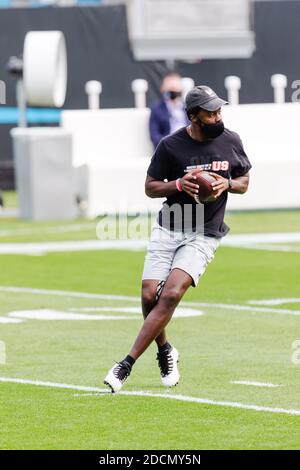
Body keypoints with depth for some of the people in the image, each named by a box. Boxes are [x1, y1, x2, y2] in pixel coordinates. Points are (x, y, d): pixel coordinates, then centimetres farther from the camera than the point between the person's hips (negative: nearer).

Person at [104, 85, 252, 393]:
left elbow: (244, 181, 13)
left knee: (171, 294, -18)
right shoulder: (170, 146, -7)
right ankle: (164, 352, 23)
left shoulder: (231, 142, 0)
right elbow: (150, 186, 1)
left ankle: (127, 364, -16)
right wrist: (178, 184, -18)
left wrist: (227, 184, -10)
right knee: (149, 295, -8)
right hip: (167, 229, 1)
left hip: (203, 237, 0)